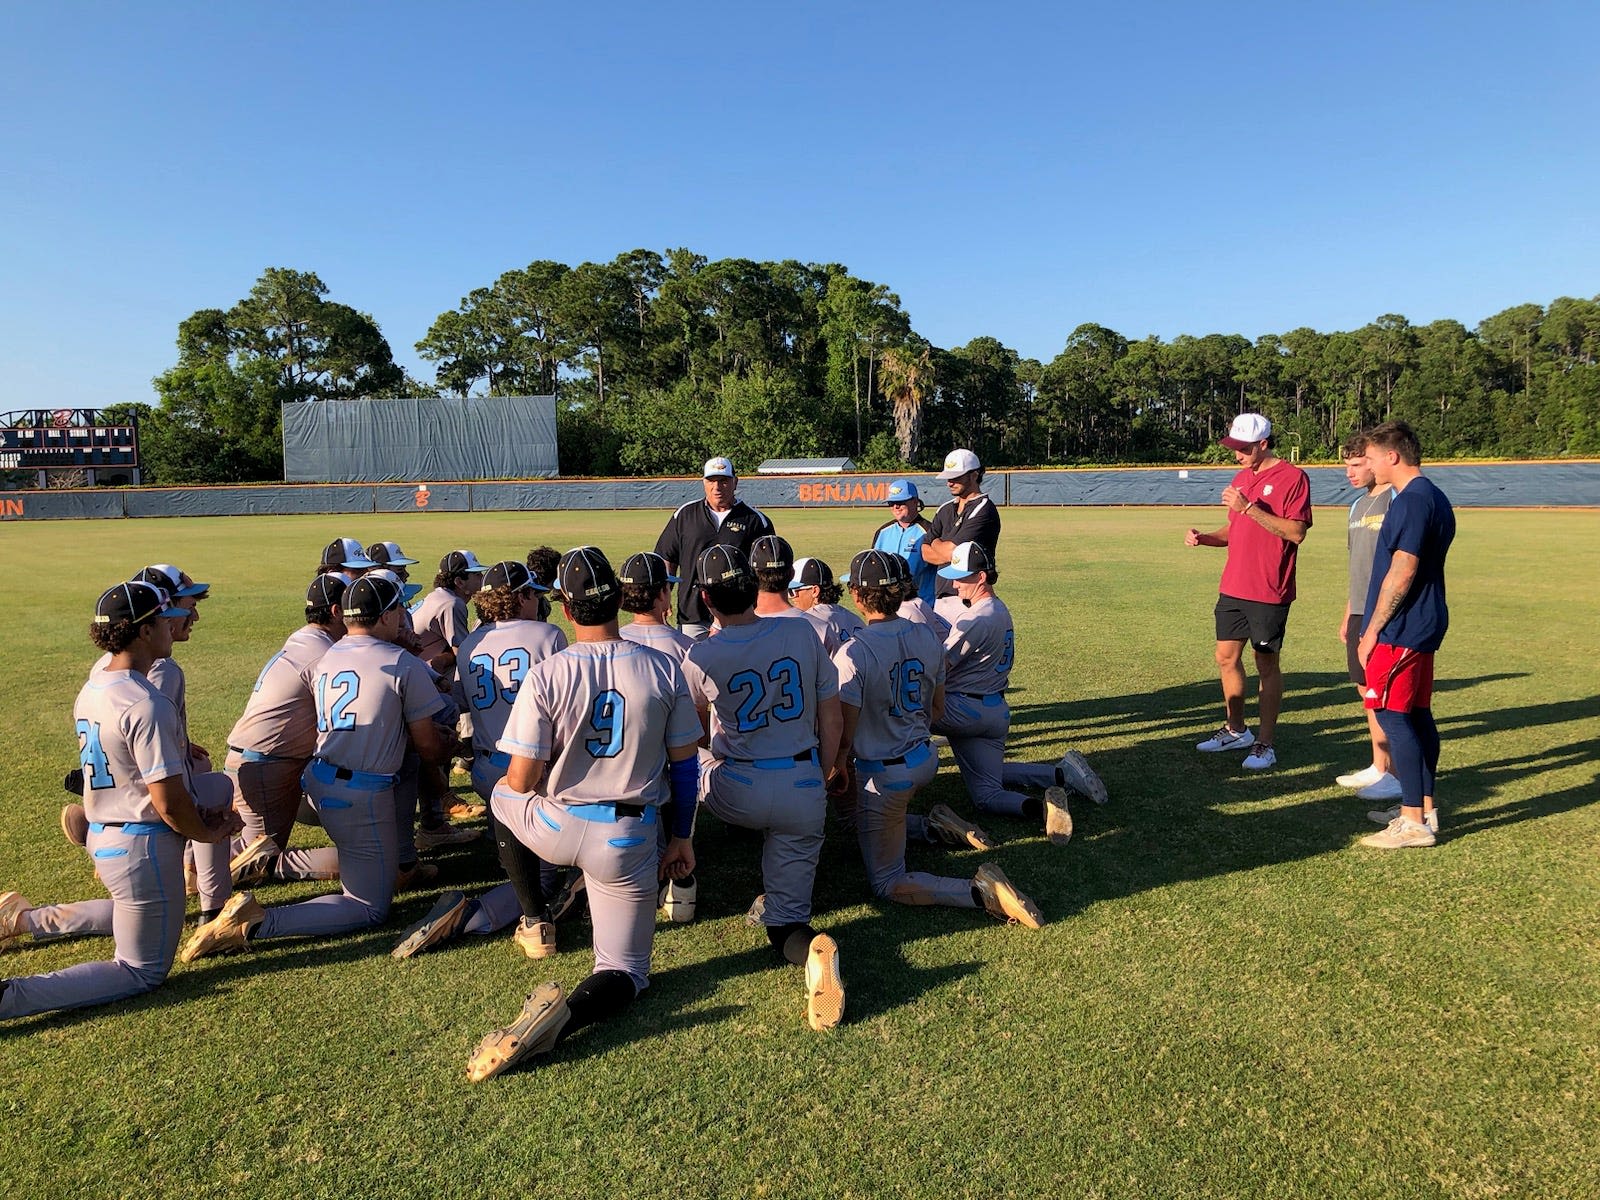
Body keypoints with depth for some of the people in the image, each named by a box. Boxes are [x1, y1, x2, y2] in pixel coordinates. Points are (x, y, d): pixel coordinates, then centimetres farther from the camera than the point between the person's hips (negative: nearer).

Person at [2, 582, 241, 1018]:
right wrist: (208, 832, -5)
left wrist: (195, 816, 9)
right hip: (143, 844, -9)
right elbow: (168, 804, -24)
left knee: (131, 910, 37)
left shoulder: (92, 688, 3)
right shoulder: (146, 704, -25)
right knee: (143, 971, 4)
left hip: (100, 834, 9)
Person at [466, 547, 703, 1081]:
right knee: (625, 970, 15)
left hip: (553, 830, 0)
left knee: (502, 795, 33)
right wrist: (682, 837, 11)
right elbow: (684, 763, -1)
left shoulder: (545, 676, -15)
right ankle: (566, 1014, -18)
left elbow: (521, 780, -12)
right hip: (628, 841, 1)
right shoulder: (663, 669, -8)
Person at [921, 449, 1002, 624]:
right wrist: (947, 551, -5)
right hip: (940, 598, 7)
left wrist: (936, 543, 8)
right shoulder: (945, 509, 17)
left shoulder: (984, 509, -8)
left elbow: (952, 550, -13)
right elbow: (925, 552, 13)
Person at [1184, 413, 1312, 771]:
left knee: (1267, 664, 1)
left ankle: (1265, 743, 11)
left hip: (1269, 593, -7)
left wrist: (1249, 507, -23)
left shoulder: (1292, 477, -10)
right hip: (1233, 589, 7)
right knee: (1226, 656, 12)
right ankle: (1235, 730, 28)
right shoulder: (1241, 478, 13)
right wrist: (1204, 537, 3)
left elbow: (1296, 532, -19)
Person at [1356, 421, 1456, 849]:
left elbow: (1402, 572, -21)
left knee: (1393, 716, -7)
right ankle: (1424, 808, 23)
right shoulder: (1436, 499, 16)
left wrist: (1372, 630, -16)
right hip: (1426, 625, 10)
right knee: (1418, 715, 14)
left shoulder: (1411, 501, -17)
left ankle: (1414, 822, -4)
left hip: (1400, 630, -10)